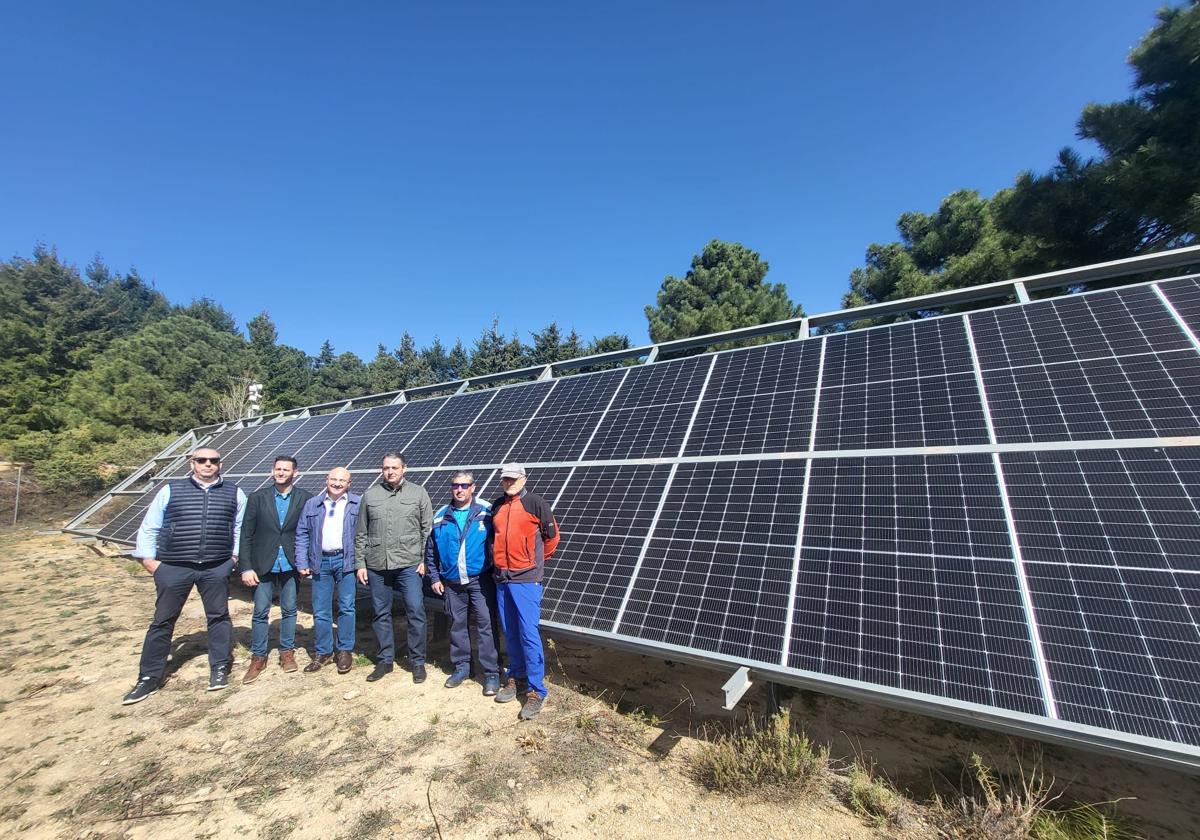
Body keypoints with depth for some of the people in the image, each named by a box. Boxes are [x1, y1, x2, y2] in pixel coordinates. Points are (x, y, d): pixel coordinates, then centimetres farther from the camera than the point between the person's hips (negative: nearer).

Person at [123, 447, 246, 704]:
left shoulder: (234, 493, 4)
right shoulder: (171, 490, 3)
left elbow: (242, 527, 11)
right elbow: (149, 527, 6)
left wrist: (236, 555, 5)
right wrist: (148, 558, 0)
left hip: (217, 568, 0)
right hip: (173, 567, 0)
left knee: (219, 616, 8)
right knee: (163, 621, 9)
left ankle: (219, 668, 22)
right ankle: (149, 678, 23)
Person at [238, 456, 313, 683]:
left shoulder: (305, 498, -4)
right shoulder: (258, 497, -1)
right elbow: (246, 535, -1)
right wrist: (246, 567, -5)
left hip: (290, 565, 0)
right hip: (264, 565, 1)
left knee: (289, 610, 11)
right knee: (260, 612, 8)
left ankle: (287, 652, 26)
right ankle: (258, 657, 23)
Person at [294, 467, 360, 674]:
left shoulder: (358, 504, 0)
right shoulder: (312, 504, 8)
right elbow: (302, 535, 9)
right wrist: (302, 564, 3)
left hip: (346, 560, -3)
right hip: (320, 562, 3)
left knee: (346, 608, 2)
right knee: (320, 611, 9)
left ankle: (345, 651, 15)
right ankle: (323, 653, 23)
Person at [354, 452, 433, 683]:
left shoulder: (418, 493, 1)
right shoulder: (370, 495, 7)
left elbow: (427, 529, 1)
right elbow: (361, 534, 11)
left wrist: (425, 560, -4)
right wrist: (360, 563, 7)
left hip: (409, 564, -2)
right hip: (376, 566, 3)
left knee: (415, 612, -2)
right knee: (381, 614, 13)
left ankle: (417, 661, 14)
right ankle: (385, 660, 28)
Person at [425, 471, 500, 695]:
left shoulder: (486, 512, -8)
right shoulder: (441, 516, 3)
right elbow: (430, 550, 11)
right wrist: (434, 577, 9)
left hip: (480, 580, -3)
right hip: (452, 583, 4)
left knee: (485, 625, -1)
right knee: (457, 625, 15)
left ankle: (492, 673, 9)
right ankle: (461, 666, 32)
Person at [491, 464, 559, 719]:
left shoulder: (536, 503, -7)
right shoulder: (496, 506, 10)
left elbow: (552, 536, 0)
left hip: (526, 580, -5)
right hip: (502, 579, 6)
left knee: (528, 634, -5)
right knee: (510, 634, 15)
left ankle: (536, 690, 5)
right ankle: (516, 679, 30)